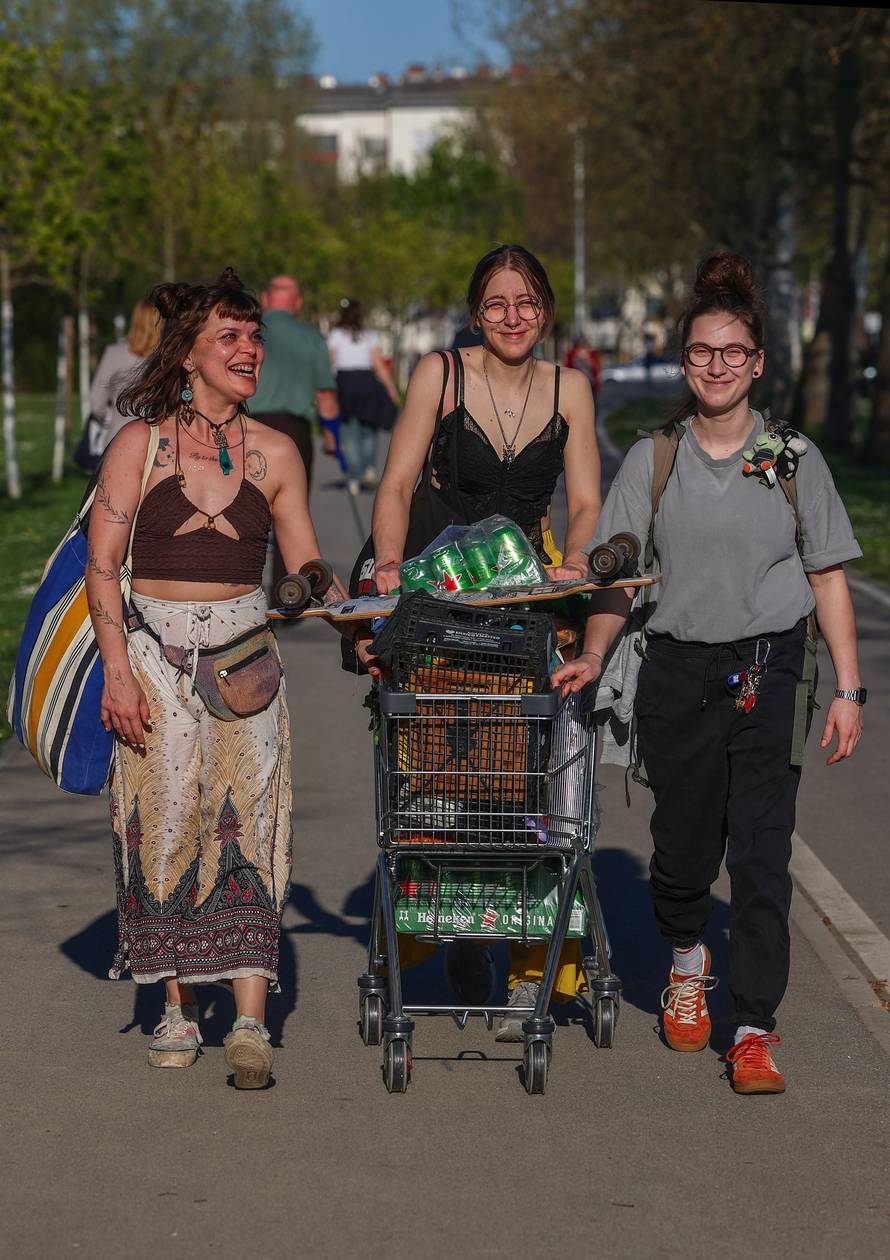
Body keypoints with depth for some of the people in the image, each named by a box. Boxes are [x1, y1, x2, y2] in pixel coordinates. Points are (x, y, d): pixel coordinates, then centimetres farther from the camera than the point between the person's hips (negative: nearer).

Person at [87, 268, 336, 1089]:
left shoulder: (274, 454, 7)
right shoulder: (142, 442, 0)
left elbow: (306, 567, 11)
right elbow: (102, 566, -2)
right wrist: (118, 669, -10)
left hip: (244, 655, 1)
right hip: (155, 654, -1)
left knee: (246, 825, -7)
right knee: (167, 823, -2)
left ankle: (250, 1021, -10)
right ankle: (178, 1012, 9)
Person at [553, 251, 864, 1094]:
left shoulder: (794, 459, 3)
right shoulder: (652, 461, 5)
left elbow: (828, 580, 5)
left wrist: (847, 689, 0)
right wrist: (592, 658, -8)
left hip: (769, 676, -1)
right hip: (678, 673, 1)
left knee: (760, 853, -6)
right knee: (683, 845, 8)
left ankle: (753, 1031, 0)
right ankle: (687, 959, 40)